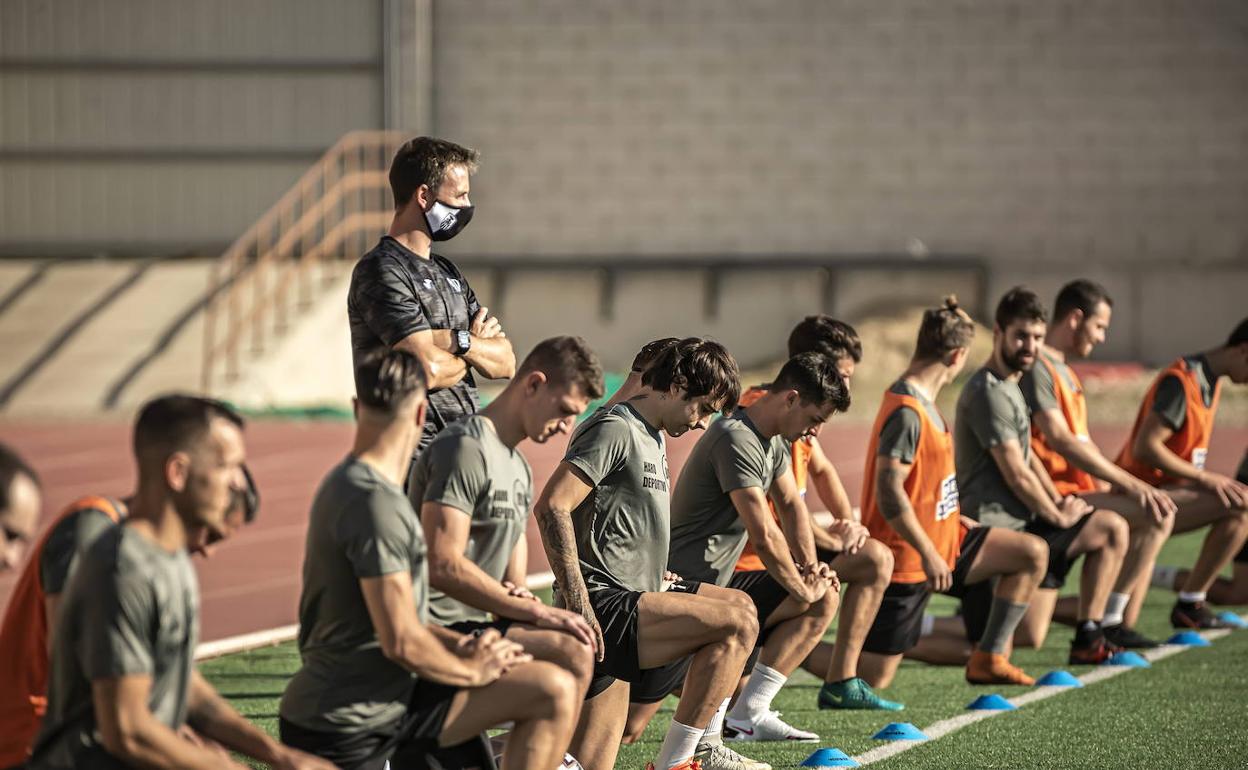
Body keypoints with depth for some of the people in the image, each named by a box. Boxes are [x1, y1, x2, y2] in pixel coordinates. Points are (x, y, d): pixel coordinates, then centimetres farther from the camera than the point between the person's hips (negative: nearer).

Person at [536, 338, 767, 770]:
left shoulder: (653, 437, 20)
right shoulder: (616, 429, -10)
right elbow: (552, 507, -20)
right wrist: (578, 605, -23)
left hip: (631, 597, 10)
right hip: (603, 604, -10)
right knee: (736, 622, -19)